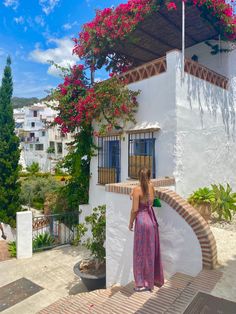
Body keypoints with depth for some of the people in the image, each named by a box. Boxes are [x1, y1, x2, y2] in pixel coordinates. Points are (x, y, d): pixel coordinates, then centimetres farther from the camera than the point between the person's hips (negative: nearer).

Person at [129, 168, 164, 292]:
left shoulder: (137, 190, -15)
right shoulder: (151, 187, 2)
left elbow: (135, 209, -17)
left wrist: (130, 223, -3)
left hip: (142, 221, -6)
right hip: (151, 220, 6)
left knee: (141, 252, 6)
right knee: (152, 251, 19)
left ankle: (142, 283, 17)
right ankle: (155, 279, 34)